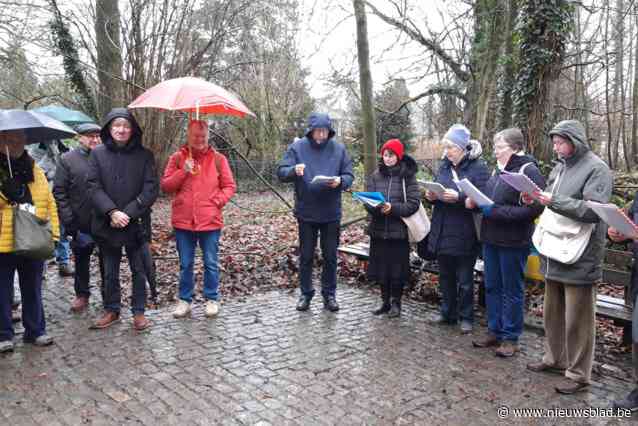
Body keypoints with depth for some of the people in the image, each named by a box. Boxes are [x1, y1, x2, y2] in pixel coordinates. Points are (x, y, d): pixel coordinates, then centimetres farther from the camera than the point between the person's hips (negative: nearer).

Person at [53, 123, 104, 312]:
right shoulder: (67, 160, 0)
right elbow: (59, 192, -1)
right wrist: (69, 220, -8)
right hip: (81, 223, 0)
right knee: (81, 260, 13)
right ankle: (82, 294, 29)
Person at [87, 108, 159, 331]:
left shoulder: (144, 155, -1)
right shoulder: (97, 154, 2)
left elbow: (151, 189, -6)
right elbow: (94, 187, -3)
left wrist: (128, 213, -14)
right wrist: (112, 212, -16)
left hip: (136, 224, -1)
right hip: (106, 224, 2)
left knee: (139, 270, 6)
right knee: (110, 272, 13)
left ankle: (139, 312, 20)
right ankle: (111, 310, 28)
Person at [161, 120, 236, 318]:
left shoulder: (218, 159, 3)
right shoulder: (177, 158, 5)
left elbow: (229, 186, 5)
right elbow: (165, 186, 1)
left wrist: (217, 201, -10)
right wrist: (183, 172, -12)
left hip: (210, 220, -1)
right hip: (183, 220, 1)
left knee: (211, 263, 8)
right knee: (185, 264, 11)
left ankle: (212, 299, 22)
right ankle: (184, 300, 24)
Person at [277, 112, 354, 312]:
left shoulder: (338, 148, -1)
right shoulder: (297, 147, -4)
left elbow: (349, 176, 2)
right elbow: (281, 173, -7)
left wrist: (340, 181, -21)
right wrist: (294, 170, -29)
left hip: (331, 213, 1)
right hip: (306, 212, -1)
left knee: (330, 256, 9)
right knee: (306, 256, 9)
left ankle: (329, 294, 23)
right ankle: (305, 293, 23)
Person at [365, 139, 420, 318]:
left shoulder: (408, 176, -3)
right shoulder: (375, 176, 7)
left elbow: (413, 203, -10)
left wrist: (392, 208, -22)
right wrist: (376, 207, -21)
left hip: (399, 231, -3)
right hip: (378, 230, 3)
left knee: (398, 268, 4)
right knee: (381, 268, 9)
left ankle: (396, 302, 22)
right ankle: (385, 301, 26)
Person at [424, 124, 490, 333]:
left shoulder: (478, 167, -9)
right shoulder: (444, 166, 10)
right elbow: (436, 189, 16)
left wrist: (459, 197, -27)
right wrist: (431, 195, -6)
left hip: (464, 235, -6)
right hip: (442, 232, 6)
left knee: (464, 279, 7)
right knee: (445, 276, 16)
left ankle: (466, 317, 22)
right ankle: (448, 313, 31)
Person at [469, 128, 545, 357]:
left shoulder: (529, 171, -12)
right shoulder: (498, 170, 11)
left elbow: (533, 208, -21)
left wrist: (496, 211, -21)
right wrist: (477, 201, 0)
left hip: (513, 242, -8)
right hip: (491, 238, 8)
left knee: (512, 290, 5)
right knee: (492, 287, 14)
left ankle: (510, 338, 17)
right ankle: (495, 331, 27)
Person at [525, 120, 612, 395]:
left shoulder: (596, 168, -9)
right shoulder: (560, 168, 13)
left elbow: (593, 210, -19)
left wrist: (554, 200, -23)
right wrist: (537, 199, 1)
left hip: (579, 258, -7)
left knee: (577, 318, 2)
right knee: (553, 312, 18)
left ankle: (578, 374, 15)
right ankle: (555, 358, 34)